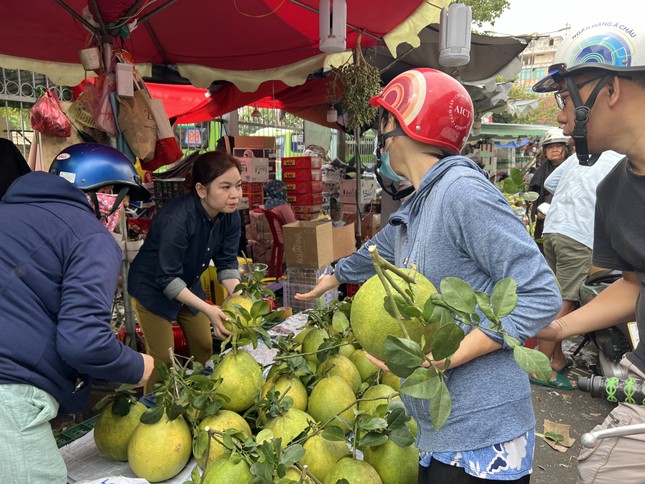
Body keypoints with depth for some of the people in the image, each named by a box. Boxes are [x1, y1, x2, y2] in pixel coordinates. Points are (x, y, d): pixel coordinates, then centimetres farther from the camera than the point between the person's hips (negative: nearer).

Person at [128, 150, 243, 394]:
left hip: (188, 285, 7)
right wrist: (207, 310, -36)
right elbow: (167, 278, -30)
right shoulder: (177, 219, -35)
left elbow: (227, 263, -10)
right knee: (163, 358, -2)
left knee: (205, 346, 11)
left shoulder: (230, 216, -15)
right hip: (153, 288, -6)